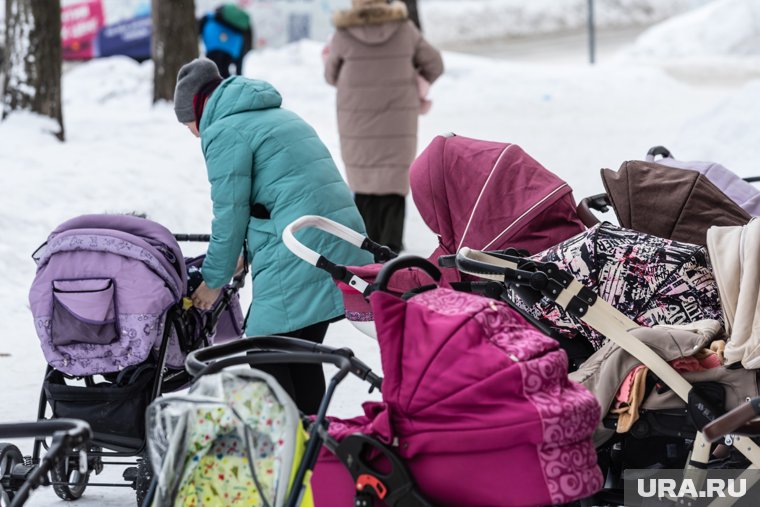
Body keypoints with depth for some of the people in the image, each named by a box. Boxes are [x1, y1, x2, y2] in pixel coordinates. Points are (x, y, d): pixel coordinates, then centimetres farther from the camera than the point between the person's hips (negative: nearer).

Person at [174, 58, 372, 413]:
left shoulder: (225, 132, -4)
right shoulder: (280, 117, 25)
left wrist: (214, 280, 7)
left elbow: (231, 212, -5)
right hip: (344, 247, 9)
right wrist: (249, 254, 30)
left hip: (299, 259, -9)